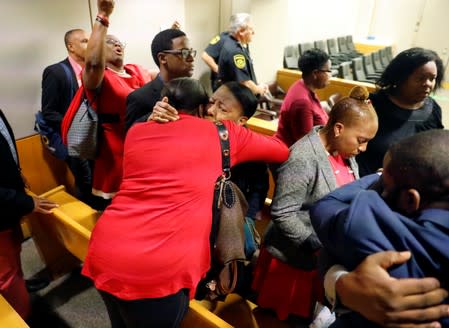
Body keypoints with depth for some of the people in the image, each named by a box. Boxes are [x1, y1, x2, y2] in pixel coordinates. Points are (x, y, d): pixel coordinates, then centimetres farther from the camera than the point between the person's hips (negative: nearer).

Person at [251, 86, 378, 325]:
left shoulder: (345, 152, 0)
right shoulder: (303, 158, -26)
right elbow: (282, 214, -25)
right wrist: (318, 247, -22)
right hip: (294, 261, -7)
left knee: (311, 318, 24)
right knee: (295, 317, 16)